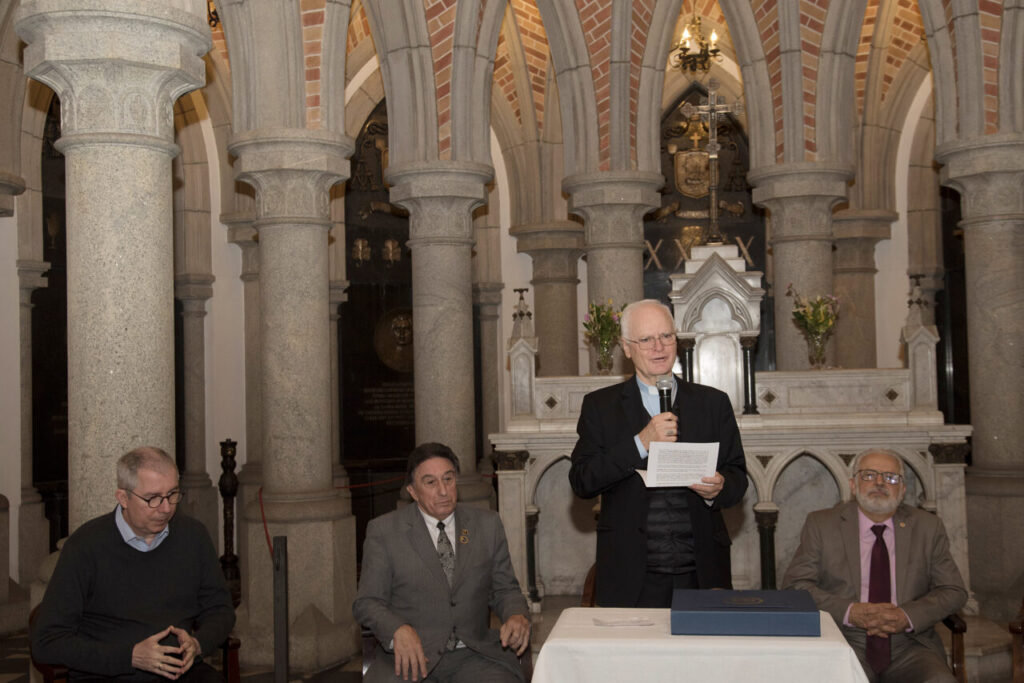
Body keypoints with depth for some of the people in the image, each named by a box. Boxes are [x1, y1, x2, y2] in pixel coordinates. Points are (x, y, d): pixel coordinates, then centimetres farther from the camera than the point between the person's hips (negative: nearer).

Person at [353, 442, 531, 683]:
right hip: (411, 654, -2)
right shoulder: (384, 530, 2)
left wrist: (517, 615, -8)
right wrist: (398, 630, -20)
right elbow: (367, 602, 1)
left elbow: (504, 589, 16)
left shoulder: (488, 525, 10)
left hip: (474, 653, 2)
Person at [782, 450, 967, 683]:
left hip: (909, 644, 2)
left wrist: (907, 616, -10)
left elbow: (954, 591, 9)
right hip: (845, 643, -2)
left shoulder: (927, 527, 12)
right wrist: (850, 612, -16)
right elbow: (794, 585, 0)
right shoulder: (821, 524, 6)